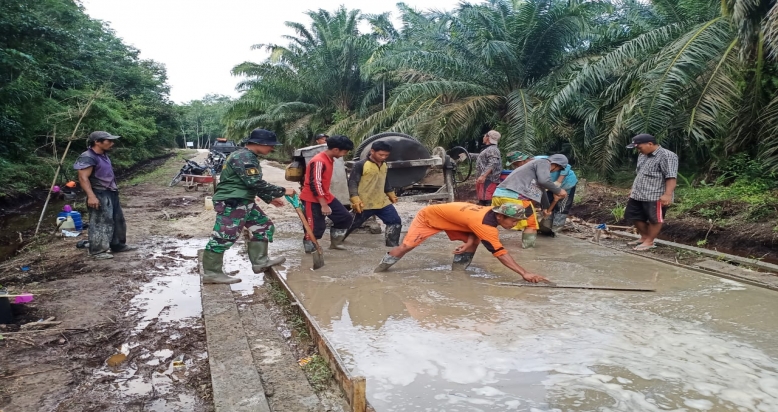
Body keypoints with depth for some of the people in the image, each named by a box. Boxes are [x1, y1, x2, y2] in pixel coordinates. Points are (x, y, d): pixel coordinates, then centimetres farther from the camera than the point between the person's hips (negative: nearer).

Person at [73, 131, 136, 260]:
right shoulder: (87, 158, -17)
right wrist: (91, 196, -30)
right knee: (100, 223, -7)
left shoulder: (103, 155, 14)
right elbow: (83, 177, -23)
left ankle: (118, 245, 28)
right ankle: (97, 251, 0)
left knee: (118, 220, 16)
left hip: (111, 193, 10)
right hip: (99, 195, -10)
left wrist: (114, 188, 25)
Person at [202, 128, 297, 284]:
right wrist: (282, 191, -16)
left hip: (244, 202, 11)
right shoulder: (244, 157, -17)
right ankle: (211, 273, 0)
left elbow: (254, 183, 26)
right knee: (224, 237, -8)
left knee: (264, 226, 13)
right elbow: (256, 183, -23)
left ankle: (260, 262, 19)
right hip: (231, 203, -11)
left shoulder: (249, 157, 17)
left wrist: (270, 198, 24)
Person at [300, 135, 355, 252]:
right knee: (316, 227, -8)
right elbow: (315, 184, -26)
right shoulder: (319, 161, -23)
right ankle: (309, 251, 10)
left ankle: (335, 242, 24)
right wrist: (323, 205, -26)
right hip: (313, 199, -9)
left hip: (326, 196, 10)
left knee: (346, 218, 10)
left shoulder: (330, 159, 8)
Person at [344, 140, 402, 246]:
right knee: (352, 224, 5)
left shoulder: (385, 166, 10)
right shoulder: (360, 165, -13)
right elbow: (352, 183, -15)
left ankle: (393, 246, 11)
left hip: (382, 202, 6)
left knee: (395, 221, 1)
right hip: (364, 204, -6)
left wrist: (391, 194, 28)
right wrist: (355, 200, -24)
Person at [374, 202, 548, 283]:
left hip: (447, 217, 8)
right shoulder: (486, 224, -37)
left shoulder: (491, 211, -13)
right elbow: (500, 253, -37)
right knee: (406, 246, -6)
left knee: (474, 243, -6)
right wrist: (525, 273, -38)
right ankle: (381, 267, 18)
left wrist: (469, 242, -21)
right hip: (428, 216, -8)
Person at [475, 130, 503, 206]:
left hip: (488, 180, -11)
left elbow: (492, 164, -24)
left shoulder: (492, 149, -10)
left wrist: (483, 175, -32)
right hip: (484, 180, 11)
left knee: (488, 202, -16)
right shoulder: (489, 149, 24)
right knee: (482, 201, 15)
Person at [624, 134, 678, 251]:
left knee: (654, 219, 2)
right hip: (638, 195, 9)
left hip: (656, 196, -9)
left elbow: (671, 177, -20)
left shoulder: (667, 156, -14)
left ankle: (649, 242, 11)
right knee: (635, 216, 14)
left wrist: (668, 194, -26)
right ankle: (644, 237, 29)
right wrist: (634, 189, 26)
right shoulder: (642, 156, 15)